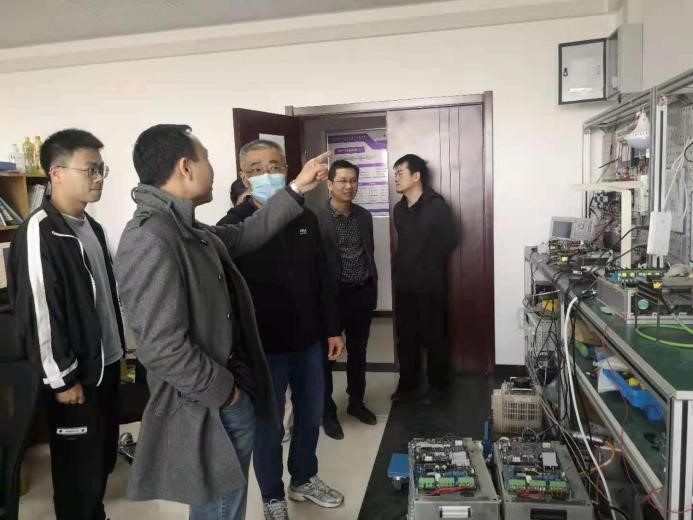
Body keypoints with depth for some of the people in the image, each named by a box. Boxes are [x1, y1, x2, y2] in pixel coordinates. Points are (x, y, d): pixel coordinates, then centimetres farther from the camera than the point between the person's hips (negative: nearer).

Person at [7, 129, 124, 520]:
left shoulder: (91, 226, 8)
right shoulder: (39, 232, -19)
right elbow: (38, 311, -20)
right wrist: (62, 378, -16)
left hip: (106, 364, 8)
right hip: (76, 374, -8)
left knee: (105, 457, 20)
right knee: (78, 466, 8)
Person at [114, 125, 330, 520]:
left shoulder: (187, 229, 4)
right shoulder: (150, 240, -26)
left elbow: (244, 237, 18)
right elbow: (163, 348, -29)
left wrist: (296, 190, 15)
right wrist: (224, 391, -16)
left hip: (230, 398, 9)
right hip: (208, 410, -9)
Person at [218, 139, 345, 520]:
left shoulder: (306, 219, 4)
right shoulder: (232, 227, -11)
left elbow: (322, 279, 10)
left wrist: (333, 329, 9)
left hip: (309, 343, 5)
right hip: (263, 348, -5)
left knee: (311, 417, 19)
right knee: (268, 427, 11)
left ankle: (304, 480, 43)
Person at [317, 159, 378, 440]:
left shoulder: (364, 216, 6)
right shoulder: (317, 219, -13)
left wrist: (373, 289, 12)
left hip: (362, 293, 6)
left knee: (358, 351, 17)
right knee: (326, 354, 8)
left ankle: (356, 402, 36)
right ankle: (327, 412, 24)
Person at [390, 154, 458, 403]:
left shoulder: (437, 206, -12)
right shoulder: (399, 209, 7)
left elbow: (450, 242, -8)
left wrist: (429, 262, 1)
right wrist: (402, 267, 10)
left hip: (430, 284, -6)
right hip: (404, 284, 6)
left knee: (433, 336, 7)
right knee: (405, 336, 12)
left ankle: (437, 384, 24)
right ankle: (407, 383, 27)